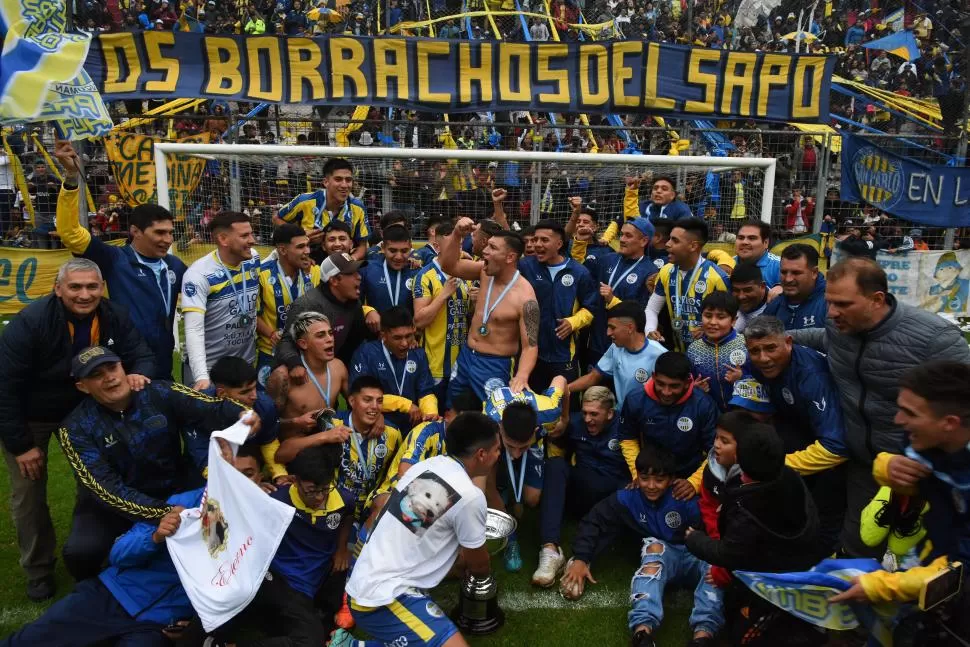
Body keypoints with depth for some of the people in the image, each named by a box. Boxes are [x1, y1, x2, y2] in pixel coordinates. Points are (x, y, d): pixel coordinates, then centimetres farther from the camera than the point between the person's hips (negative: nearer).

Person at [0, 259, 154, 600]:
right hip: (28, 416, -3)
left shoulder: (115, 317, -20)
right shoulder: (30, 323, -31)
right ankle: (38, 569, 27)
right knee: (29, 493, 6)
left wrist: (139, 373, -42)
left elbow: (142, 354, -15)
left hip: (83, 409, 4)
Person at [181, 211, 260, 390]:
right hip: (209, 367, -5)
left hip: (246, 361, 5)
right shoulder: (198, 275, -20)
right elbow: (194, 330, -27)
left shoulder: (253, 259, -4)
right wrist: (201, 376, -38)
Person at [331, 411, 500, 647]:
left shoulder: (425, 466, 7)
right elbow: (478, 565, 2)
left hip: (362, 585, 9)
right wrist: (484, 572, 24)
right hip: (384, 598, -9)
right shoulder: (469, 496, -15)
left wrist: (462, 562, 32)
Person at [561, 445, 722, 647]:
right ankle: (643, 630, -51)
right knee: (655, 546, -33)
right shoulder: (626, 499, -5)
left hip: (694, 555, -1)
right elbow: (593, 522, -5)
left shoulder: (685, 499, -12)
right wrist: (580, 559, -17)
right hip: (662, 557, 1)